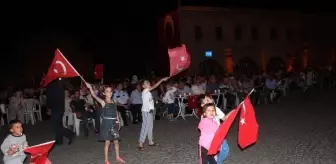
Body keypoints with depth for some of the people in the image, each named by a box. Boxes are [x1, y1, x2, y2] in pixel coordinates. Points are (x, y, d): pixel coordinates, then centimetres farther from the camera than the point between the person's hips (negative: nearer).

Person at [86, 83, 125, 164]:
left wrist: (118, 122, 12)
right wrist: (90, 88, -34)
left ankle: (118, 157, 26)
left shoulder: (114, 102, 7)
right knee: (107, 142, 1)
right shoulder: (103, 102, -6)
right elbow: (95, 96, -21)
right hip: (107, 123, -4)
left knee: (116, 141, 11)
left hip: (114, 123, 4)